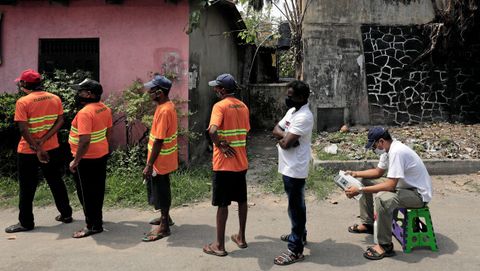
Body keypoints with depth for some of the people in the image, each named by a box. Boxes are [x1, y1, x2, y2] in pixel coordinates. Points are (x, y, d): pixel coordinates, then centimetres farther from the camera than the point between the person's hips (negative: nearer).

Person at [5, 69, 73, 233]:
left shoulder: (23, 102, -14)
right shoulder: (55, 99, 0)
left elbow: (24, 129, -19)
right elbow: (60, 121, -5)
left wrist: (37, 149, -16)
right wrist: (43, 140, -10)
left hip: (28, 152, -4)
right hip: (52, 149, 5)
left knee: (27, 188, 8)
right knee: (56, 182, 16)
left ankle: (26, 222, 17)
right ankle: (66, 214, 24)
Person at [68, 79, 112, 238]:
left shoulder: (85, 113, -25)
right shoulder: (105, 108, 2)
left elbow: (85, 141, -29)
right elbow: (108, 131, 13)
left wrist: (75, 161, -20)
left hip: (87, 158, -9)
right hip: (102, 154, 9)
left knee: (86, 192, 5)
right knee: (97, 189, 20)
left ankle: (93, 226, 14)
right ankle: (96, 219, 35)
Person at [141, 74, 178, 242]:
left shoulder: (164, 111, -25)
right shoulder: (168, 106, 6)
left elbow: (158, 141, -25)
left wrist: (149, 165, -21)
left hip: (160, 161, -10)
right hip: (165, 159, 10)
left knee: (161, 192, 3)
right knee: (161, 190, 23)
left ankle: (164, 227, 17)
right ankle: (165, 217, 39)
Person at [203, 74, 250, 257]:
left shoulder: (220, 106, -15)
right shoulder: (243, 106, 8)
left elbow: (212, 131, -30)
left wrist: (221, 146, -15)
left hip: (224, 164, -7)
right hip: (241, 163, 7)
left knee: (222, 204, 2)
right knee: (242, 200, 17)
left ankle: (219, 245, 13)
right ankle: (241, 237, 30)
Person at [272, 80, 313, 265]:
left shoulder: (304, 117, -21)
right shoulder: (292, 111, 10)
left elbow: (285, 143, -25)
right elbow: (276, 130, 8)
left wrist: (283, 137, -4)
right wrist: (286, 135, -11)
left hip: (295, 169, -10)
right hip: (289, 167, 10)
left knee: (296, 208, -2)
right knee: (295, 205, 23)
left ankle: (296, 250, 8)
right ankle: (299, 234, 40)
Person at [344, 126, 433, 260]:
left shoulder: (397, 152, -28)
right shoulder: (388, 149, 1)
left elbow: (390, 185, -32)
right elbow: (378, 172, 16)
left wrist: (360, 190, -29)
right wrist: (355, 174, 5)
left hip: (419, 194, -10)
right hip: (405, 186, 10)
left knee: (382, 199, -37)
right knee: (365, 182, 12)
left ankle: (385, 246, -20)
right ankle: (367, 224, 23)